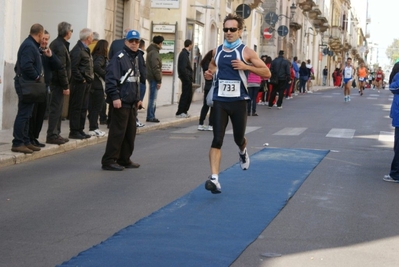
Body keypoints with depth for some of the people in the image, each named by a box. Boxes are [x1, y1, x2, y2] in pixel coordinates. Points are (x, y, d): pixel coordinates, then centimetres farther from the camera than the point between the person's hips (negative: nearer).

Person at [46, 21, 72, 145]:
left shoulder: (55, 43, 15)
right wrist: (65, 86, -19)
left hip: (54, 80, 10)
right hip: (58, 82, -10)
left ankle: (55, 134, 21)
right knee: (56, 109, -6)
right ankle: (52, 135, -4)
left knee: (57, 108, 15)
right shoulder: (61, 46, -17)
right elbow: (62, 68, -21)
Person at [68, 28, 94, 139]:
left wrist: (89, 80, 10)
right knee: (76, 108, -4)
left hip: (86, 83, 10)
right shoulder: (77, 50, -14)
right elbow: (74, 68, -20)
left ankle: (80, 130, 19)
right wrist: (82, 79, -16)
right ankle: (74, 131, 0)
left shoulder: (85, 49, 17)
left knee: (83, 108, 12)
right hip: (79, 84, -10)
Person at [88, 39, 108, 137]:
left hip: (93, 85, 8)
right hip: (98, 86, -8)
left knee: (93, 107, 11)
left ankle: (94, 128, 16)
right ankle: (93, 129, -2)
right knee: (97, 107, -3)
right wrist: (105, 75, -16)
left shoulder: (94, 56, 12)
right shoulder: (101, 57, -12)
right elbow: (96, 67, -28)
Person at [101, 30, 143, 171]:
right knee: (117, 132, -8)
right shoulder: (119, 58, -10)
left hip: (132, 103, 9)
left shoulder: (135, 58, 19)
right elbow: (111, 79, -18)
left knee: (130, 133, 11)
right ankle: (108, 161, -4)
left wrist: (138, 98, 22)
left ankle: (124, 159, 20)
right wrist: (115, 97, -23)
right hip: (121, 102, -9)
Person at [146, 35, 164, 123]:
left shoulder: (151, 51, 17)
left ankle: (151, 116, 18)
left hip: (151, 78, 10)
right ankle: (150, 117, -5)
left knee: (153, 98, 14)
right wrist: (159, 80, -18)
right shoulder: (154, 53, -15)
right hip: (154, 79, -10)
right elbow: (156, 68, -20)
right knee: (153, 98, -7)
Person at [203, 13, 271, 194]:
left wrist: (246, 66, -18)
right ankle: (214, 179, -15)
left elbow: (267, 73, -5)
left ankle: (243, 151, 51)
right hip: (220, 101, 2)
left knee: (239, 139, 12)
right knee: (217, 140, -10)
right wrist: (209, 74, 5)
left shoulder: (246, 52, -5)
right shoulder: (217, 51, 6)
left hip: (238, 101, -1)